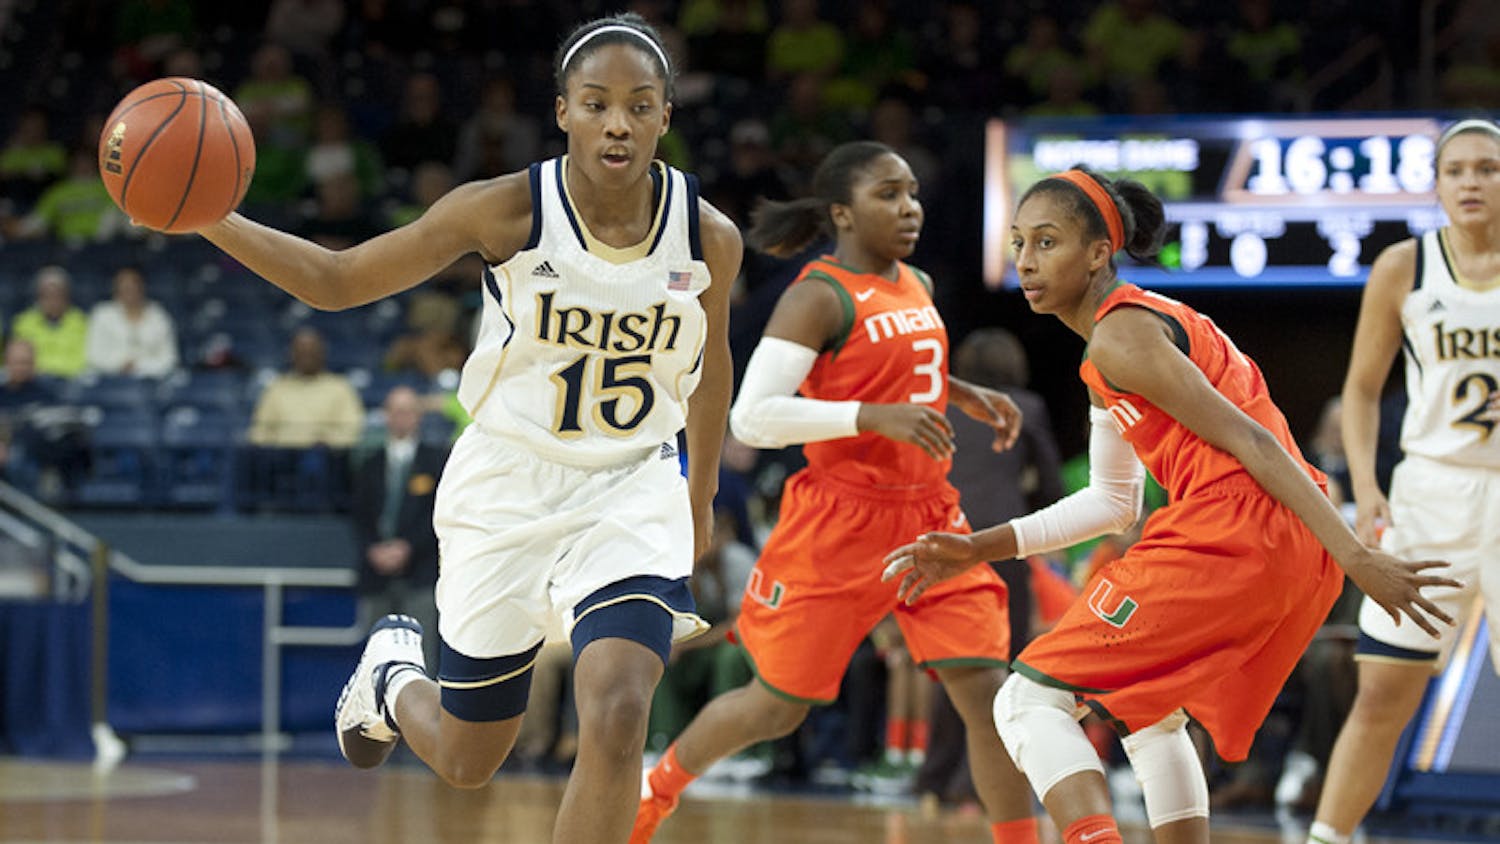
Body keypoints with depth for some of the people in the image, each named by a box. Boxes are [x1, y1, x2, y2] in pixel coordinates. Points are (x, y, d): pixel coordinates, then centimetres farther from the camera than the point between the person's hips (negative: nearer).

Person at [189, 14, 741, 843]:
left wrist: (702, 497, 23)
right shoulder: (505, 211, -15)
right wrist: (207, 218, -21)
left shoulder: (709, 238, -9)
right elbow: (339, 280, -7)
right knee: (465, 763, 12)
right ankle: (393, 672, 49)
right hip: (506, 490, 0)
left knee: (617, 720, -24)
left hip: (629, 495, 1)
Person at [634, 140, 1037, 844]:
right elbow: (751, 416, -21)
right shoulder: (819, 297, -13)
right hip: (840, 526, -6)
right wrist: (875, 416, -28)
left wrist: (969, 396, 15)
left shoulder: (917, 286, 11)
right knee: (778, 706, 7)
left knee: (985, 688, -8)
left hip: (929, 517, 6)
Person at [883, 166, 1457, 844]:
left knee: (1029, 702, -8)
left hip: (1225, 544, -10)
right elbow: (1113, 502, 29)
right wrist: (980, 549, 25)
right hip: (1291, 545, 10)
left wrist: (1356, 557, -21)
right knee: (1148, 713, 33)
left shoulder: (1120, 337, -7)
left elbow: (1250, 442, -15)